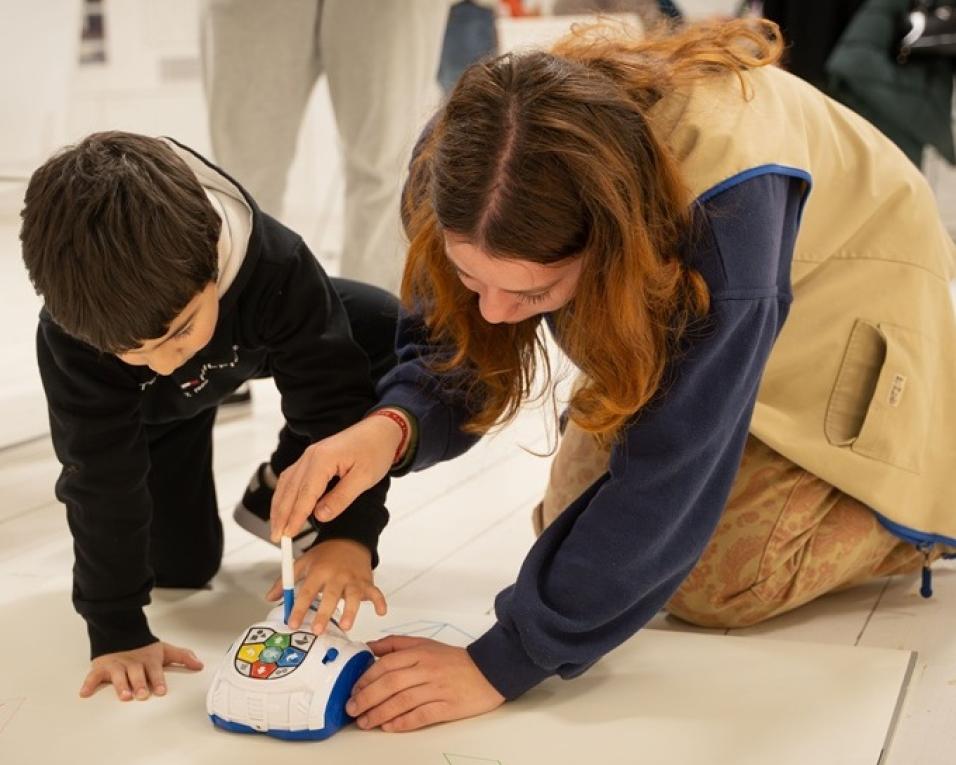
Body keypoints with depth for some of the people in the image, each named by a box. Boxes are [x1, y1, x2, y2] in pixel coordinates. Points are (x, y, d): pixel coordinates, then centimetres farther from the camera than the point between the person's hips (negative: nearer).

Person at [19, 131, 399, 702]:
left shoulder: (275, 265, -45)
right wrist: (117, 630, -34)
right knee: (180, 567, -1)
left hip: (254, 342, 1)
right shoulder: (76, 328, -42)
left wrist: (350, 534, -53)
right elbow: (101, 477, -36)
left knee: (389, 331, -23)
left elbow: (336, 401, -40)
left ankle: (282, 486, -1)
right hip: (152, 406, -1)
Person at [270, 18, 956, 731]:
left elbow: (669, 469, -41)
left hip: (836, 295, -5)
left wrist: (499, 665, -38)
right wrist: (395, 426, -41)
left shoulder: (726, 201, -45)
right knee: (575, 527, 0)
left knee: (719, 580, -18)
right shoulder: (470, 160, -29)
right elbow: (452, 349, -16)